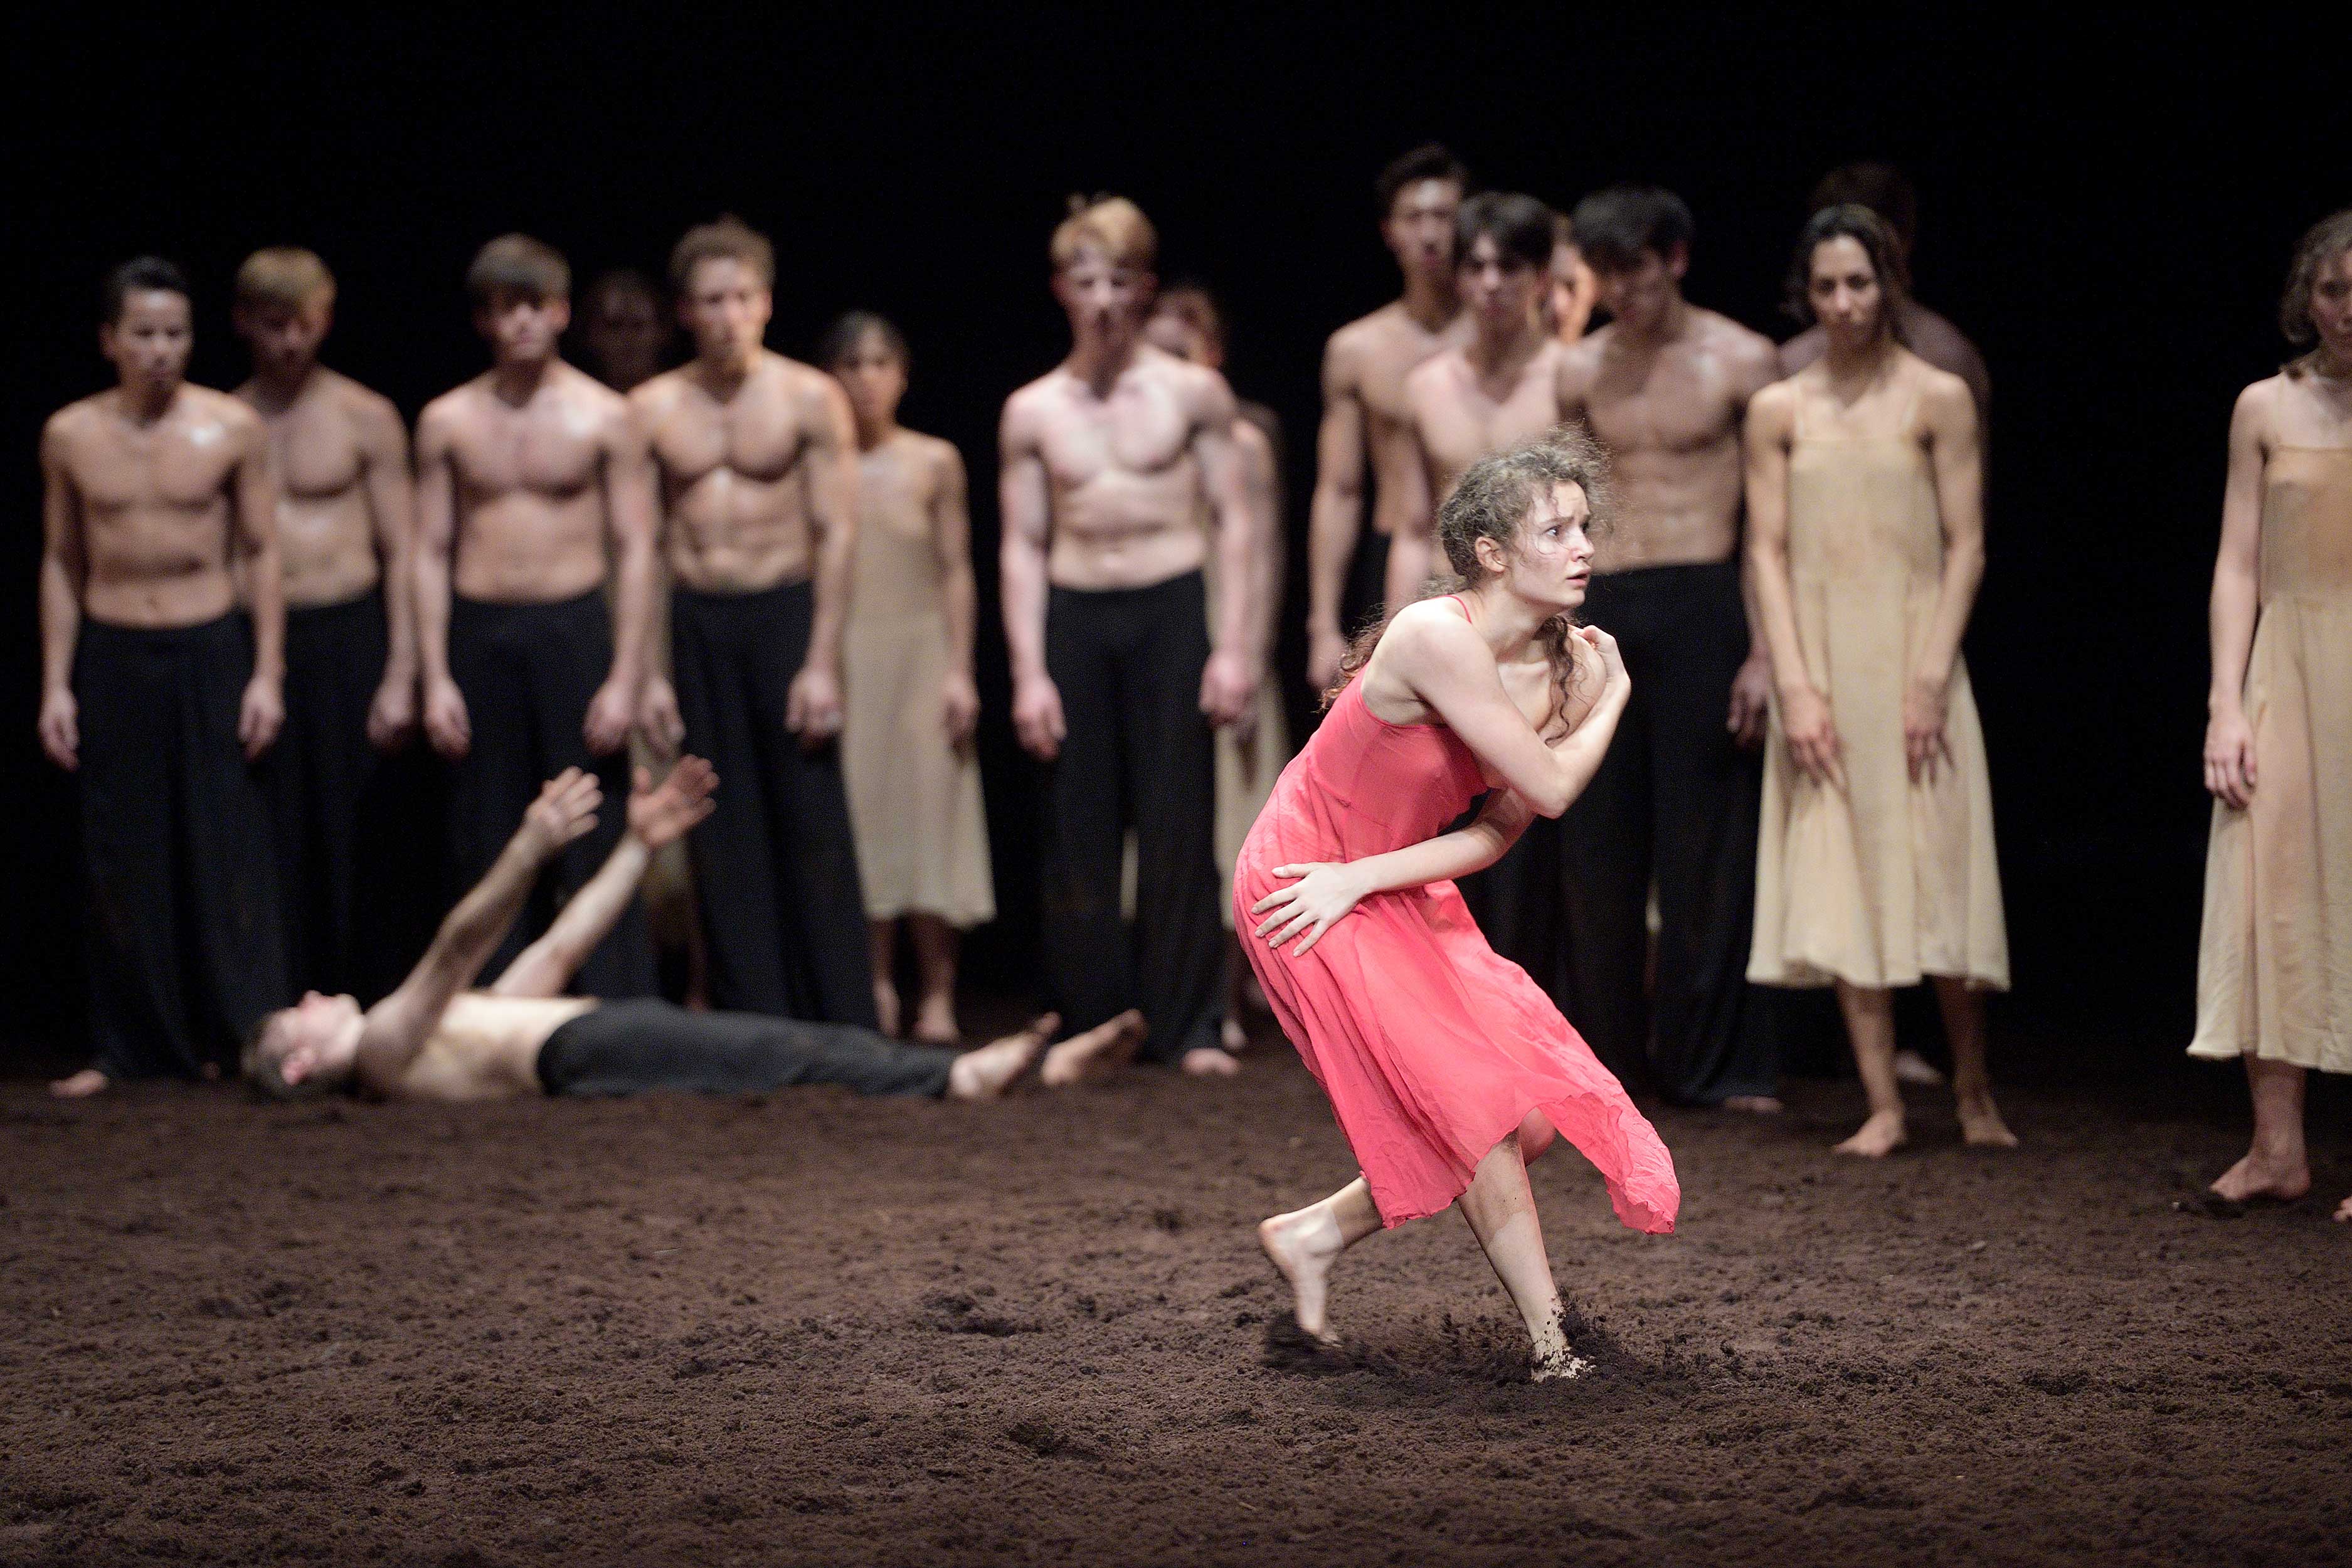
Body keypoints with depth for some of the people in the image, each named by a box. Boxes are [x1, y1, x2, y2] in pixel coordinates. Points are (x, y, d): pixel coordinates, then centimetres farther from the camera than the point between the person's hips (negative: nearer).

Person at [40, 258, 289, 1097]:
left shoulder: (232, 428, -3)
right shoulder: (70, 436, 2)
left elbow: (260, 554, 2)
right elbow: (62, 564, 8)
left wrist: (267, 674, -3)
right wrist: (56, 685, 4)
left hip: (211, 651, -1)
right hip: (112, 656, 1)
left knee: (225, 852, -2)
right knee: (122, 861, 3)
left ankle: (242, 1035, 5)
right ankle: (123, 1049, 10)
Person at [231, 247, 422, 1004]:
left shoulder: (365, 419, 4)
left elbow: (402, 552, 3)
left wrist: (400, 677, -5)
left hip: (349, 637, -1)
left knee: (356, 839, 0)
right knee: (272, 849, -1)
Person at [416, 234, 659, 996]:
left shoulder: (604, 417, 1)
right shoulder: (448, 421, 7)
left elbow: (635, 552, 1)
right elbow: (432, 552, 8)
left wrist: (625, 679, -7)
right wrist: (435, 678, 0)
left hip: (573, 630, -2)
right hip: (478, 637, 2)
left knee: (595, 848, -5)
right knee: (488, 843, 4)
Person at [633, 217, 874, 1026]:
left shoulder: (809, 398, 0)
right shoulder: (652, 409, 5)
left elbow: (837, 534, -3)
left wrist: (823, 663, -10)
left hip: (785, 612, -2)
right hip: (692, 624, 2)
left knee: (812, 830, -3)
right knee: (721, 838, 2)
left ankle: (845, 1030, 1)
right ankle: (752, 1026, 8)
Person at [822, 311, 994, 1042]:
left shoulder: (935, 462, 3)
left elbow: (957, 572, 3)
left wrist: (960, 671, -3)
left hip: (919, 651, -1)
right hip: (842, 652, 1)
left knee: (927, 814, -3)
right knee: (856, 817, 1)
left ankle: (937, 994, 1)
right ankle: (874, 988, 8)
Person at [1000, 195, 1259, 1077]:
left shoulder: (1191, 394, 3)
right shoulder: (1032, 412, 7)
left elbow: (1233, 524, 3)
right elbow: (1023, 548, 8)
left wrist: (1236, 645, -5)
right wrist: (1028, 671, 0)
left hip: (1171, 610, -2)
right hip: (1073, 617, 2)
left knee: (1178, 827, -4)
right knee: (1079, 831, 2)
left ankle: (1187, 1027, 1)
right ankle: (1094, 1024, 9)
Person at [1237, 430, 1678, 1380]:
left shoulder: (1573, 664, -5)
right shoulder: (1439, 637, -28)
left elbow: (1498, 831, -4)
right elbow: (1548, 788, -26)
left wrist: (1364, 877, -16)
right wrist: (1615, 695, -9)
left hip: (1400, 897, 8)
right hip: (1303, 885, -8)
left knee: (1534, 1119, 1)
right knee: (1475, 1109, -14)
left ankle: (1314, 1236, 16)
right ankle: (1551, 1345, -4)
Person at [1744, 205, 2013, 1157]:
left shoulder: (1937, 400, 0)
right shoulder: (1778, 412, 6)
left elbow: (1965, 549, -2)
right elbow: (1768, 551, 3)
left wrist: (1930, 680, -11)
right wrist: (1794, 685, -7)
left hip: (1911, 660, -2)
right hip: (1821, 666, 2)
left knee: (1936, 872, -1)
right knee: (1841, 881, -1)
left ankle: (1974, 1093, 13)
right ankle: (1883, 1106, 2)